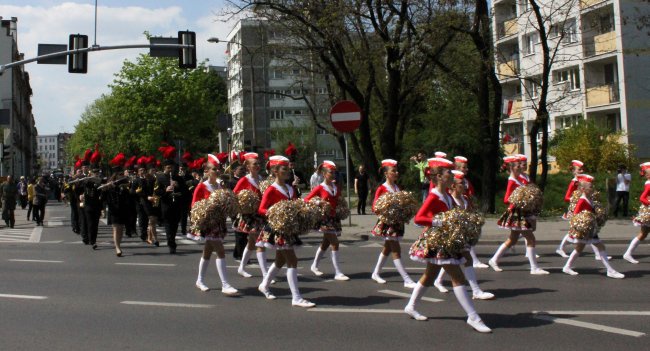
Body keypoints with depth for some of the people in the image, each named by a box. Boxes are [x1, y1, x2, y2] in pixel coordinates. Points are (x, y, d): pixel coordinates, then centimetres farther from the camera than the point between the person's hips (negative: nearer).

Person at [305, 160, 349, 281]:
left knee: (326, 243, 17)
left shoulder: (337, 188, 9)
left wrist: (342, 201, 2)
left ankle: (314, 266, 35)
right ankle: (337, 273, -10)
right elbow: (306, 200, -6)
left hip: (335, 218, 7)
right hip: (325, 218, -7)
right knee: (335, 243, -12)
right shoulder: (320, 188, -8)